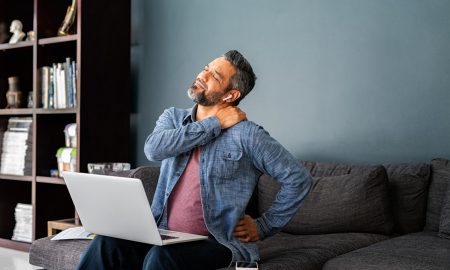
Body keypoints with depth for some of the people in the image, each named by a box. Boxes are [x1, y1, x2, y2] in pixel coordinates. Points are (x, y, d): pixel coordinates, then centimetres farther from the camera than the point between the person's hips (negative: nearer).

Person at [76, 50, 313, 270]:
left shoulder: (247, 134, -3)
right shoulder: (173, 117, 11)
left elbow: (299, 179, -2)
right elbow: (153, 149, -12)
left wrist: (264, 226, -1)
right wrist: (214, 124, -9)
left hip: (216, 241, -3)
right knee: (107, 244, -25)